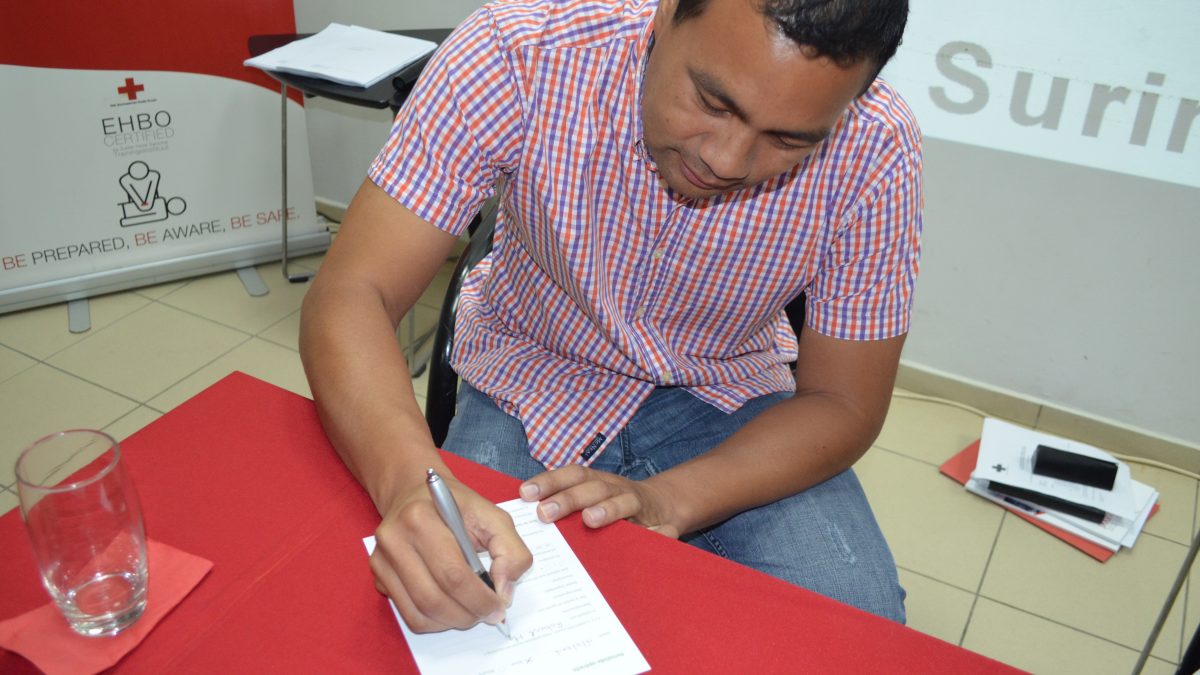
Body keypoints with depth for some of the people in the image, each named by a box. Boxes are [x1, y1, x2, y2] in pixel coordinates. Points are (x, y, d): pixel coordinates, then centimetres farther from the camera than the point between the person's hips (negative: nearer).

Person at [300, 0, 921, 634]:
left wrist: (665, 501, -30)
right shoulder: (513, 56, -26)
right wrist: (412, 477, -47)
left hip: (725, 397, 1)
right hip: (529, 384, 0)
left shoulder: (874, 153, -22)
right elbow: (352, 293, -27)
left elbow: (842, 403, -13)